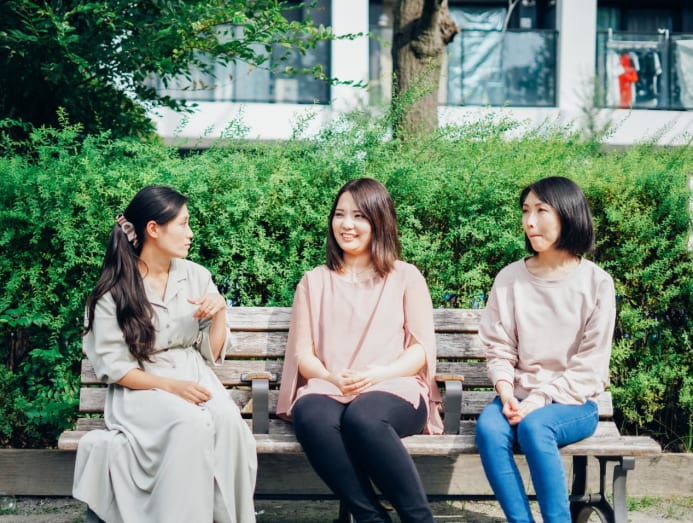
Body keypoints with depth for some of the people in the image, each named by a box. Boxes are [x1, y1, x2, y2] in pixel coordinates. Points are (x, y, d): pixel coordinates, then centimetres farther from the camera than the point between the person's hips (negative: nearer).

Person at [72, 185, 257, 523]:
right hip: (141, 390, -3)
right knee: (191, 424, -36)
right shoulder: (113, 290, -4)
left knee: (228, 420, -31)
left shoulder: (196, 276, 7)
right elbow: (113, 367, -6)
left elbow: (213, 353, 10)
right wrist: (169, 385, -19)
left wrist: (219, 311, -9)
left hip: (195, 379, 4)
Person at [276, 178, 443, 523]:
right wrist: (333, 378, -11)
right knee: (312, 417, -36)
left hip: (394, 390, -2)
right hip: (328, 391, 2)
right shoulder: (314, 281, 19)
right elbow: (303, 353, 11)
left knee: (363, 417, -39)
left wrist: (377, 374, -13)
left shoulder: (405, 277, 13)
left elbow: (422, 349, 6)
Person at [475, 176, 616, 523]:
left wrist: (543, 398, -17)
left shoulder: (596, 283, -2)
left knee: (534, 425, -34)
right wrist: (506, 391, -16)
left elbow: (591, 363, -6)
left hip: (574, 401, -2)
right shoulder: (509, 279, 5)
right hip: (521, 396, 3)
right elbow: (499, 350, 4)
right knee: (488, 427, -30)